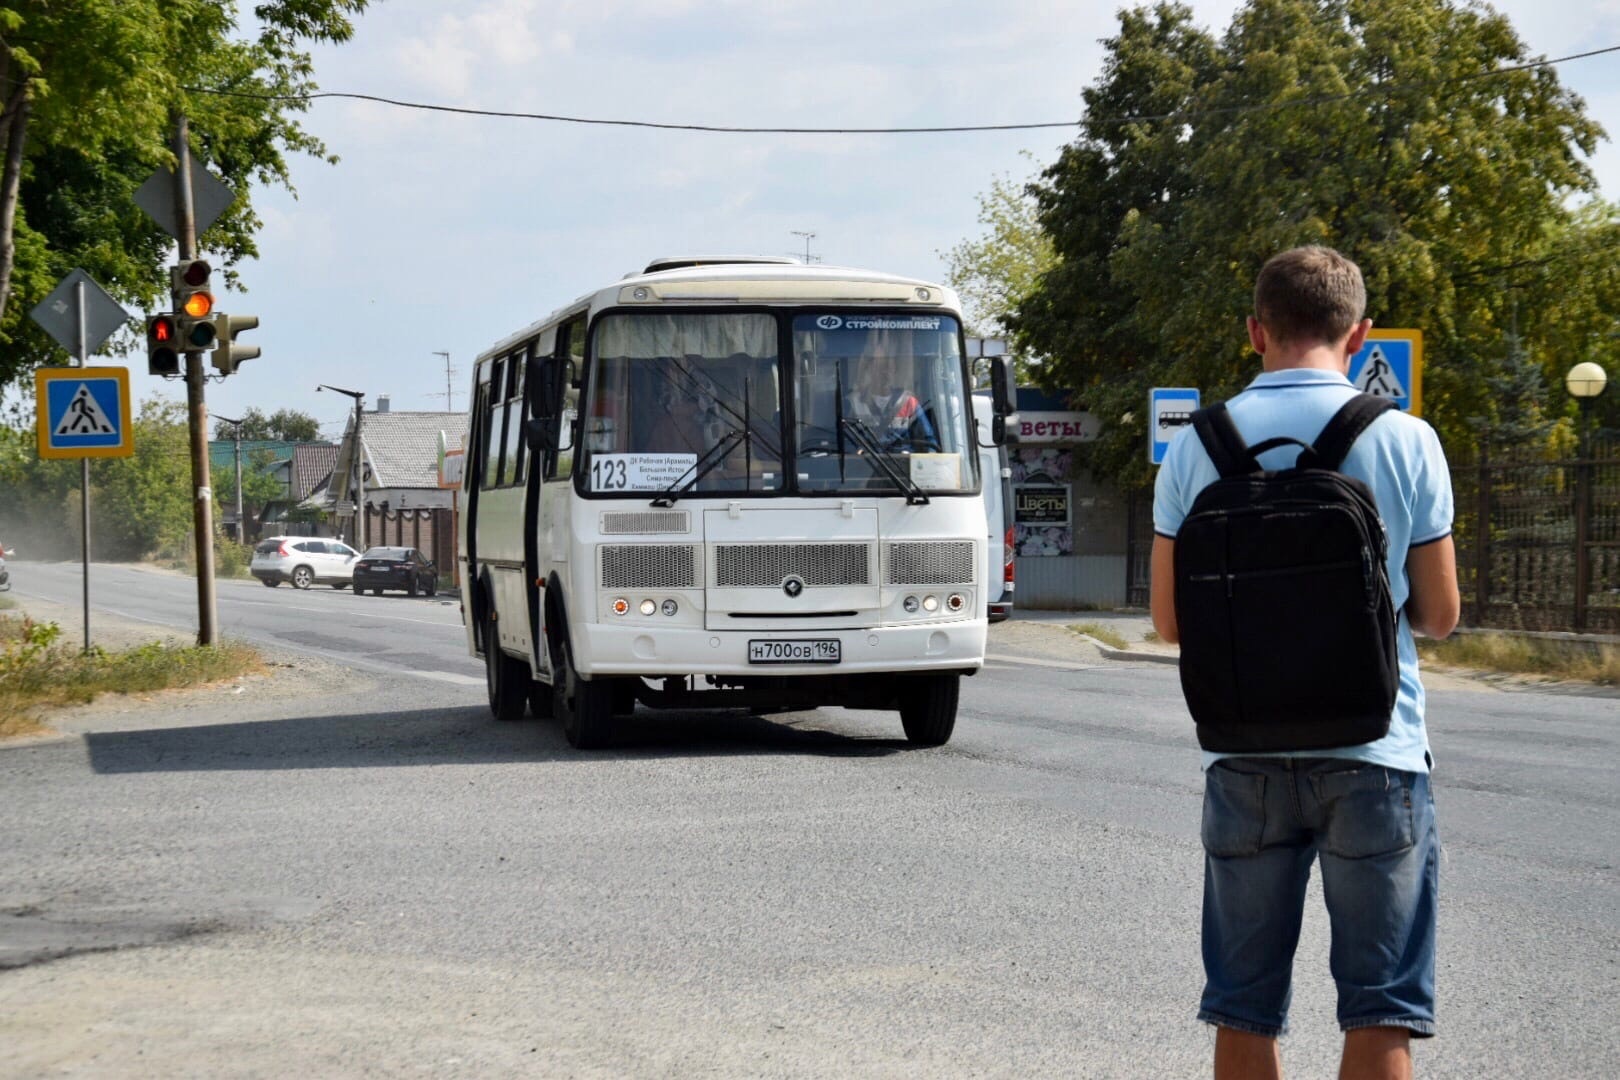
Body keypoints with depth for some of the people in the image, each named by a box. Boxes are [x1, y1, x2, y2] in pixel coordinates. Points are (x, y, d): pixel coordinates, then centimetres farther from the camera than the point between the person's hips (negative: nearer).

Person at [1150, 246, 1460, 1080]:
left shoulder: (1197, 448, 0)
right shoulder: (1404, 442, -4)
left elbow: (1169, 620, 4)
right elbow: (1439, 615, 2)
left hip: (1245, 759, 2)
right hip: (1373, 757, -2)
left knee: (1244, 1010, 11)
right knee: (1382, 1011, 3)